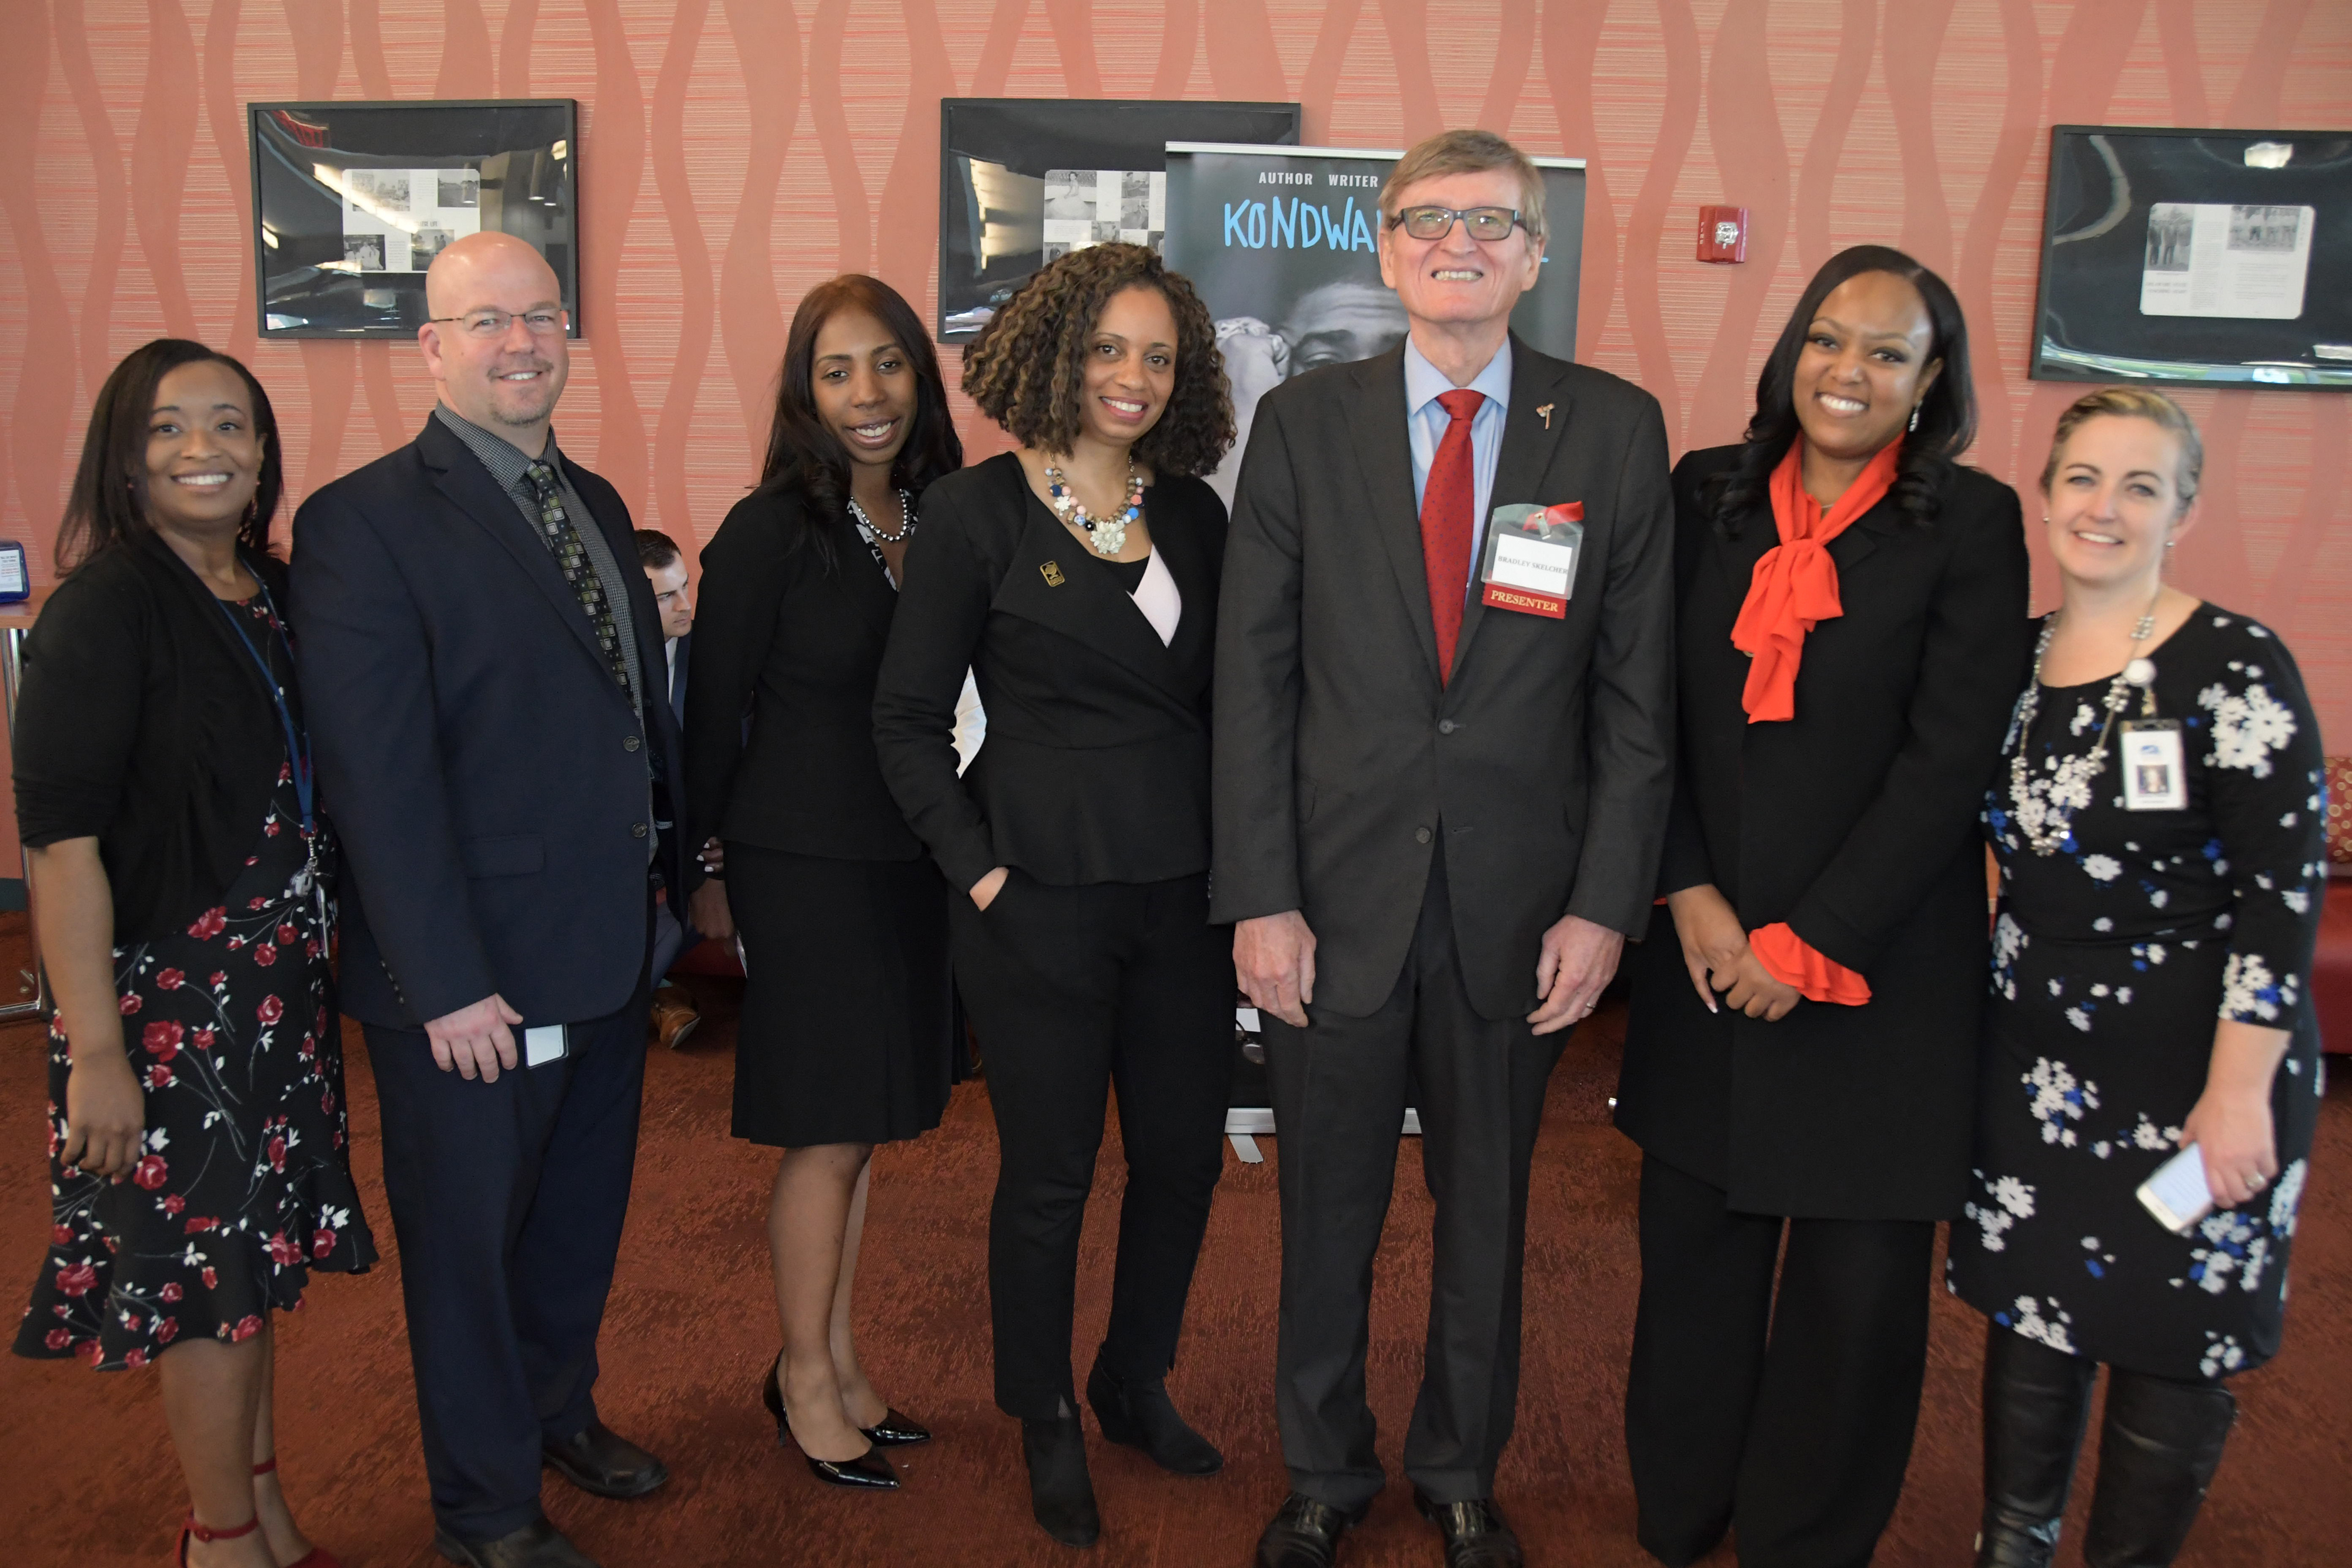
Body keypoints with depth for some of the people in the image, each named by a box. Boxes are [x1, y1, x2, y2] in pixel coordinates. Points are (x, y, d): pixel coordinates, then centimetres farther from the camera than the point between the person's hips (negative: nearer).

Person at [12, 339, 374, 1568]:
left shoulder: (276, 596, 6)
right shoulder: (106, 606, -13)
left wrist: (321, 962, 7)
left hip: (280, 993, 6)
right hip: (168, 999, -6)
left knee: (255, 1258, 18)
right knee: (204, 1273, 6)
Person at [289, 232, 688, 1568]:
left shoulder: (595, 502, 10)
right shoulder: (364, 521, -13)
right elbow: (382, 775, -18)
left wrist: (683, 863, 9)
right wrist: (449, 983, -20)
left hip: (610, 954, 7)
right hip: (476, 976, -7)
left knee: (583, 1219, 23)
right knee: (470, 1241, 12)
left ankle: (561, 1409, 47)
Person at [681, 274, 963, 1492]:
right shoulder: (769, 533, -11)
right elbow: (714, 711, -6)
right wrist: (703, 869, -2)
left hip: (909, 859, 6)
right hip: (803, 864, -5)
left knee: (862, 1124, 15)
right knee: (829, 1133, 3)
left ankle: (835, 1362, 31)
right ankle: (805, 1380, 22)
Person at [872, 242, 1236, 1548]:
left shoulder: (1194, 517, 8)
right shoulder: (975, 511, -6)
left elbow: (1220, 702, 13)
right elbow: (908, 719, -4)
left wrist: (1236, 860, 4)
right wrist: (977, 869, -10)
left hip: (1184, 894, 5)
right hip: (1041, 898, -5)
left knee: (1184, 1155, 14)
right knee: (1048, 1178, 8)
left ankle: (1136, 1386, 38)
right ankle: (1046, 1426, 31)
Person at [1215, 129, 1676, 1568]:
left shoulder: (1617, 431, 1)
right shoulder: (1303, 423, 0)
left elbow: (1636, 689, 0)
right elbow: (1254, 675, -2)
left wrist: (1606, 904, -6)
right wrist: (1260, 898, -7)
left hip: (1518, 905, 1)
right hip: (1337, 896, 0)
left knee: (1489, 1216, 17)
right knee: (1328, 1215, 14)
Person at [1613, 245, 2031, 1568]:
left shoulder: (1972, 523, -5)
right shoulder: (1707, 494, 5)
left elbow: (1950, 759, -9)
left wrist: (1813, 943, -11)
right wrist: (1691, 890, -5)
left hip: (1881, 957, -2)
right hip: (1711, 945, 3)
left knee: (1859, 1275, 6)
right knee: (1696, 1243, 11)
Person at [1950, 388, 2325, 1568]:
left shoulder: (2233, 668, -13)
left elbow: (2284, 893, -16)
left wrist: (2240, 1092, -17)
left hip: (2195, 1070, -4)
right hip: (2035, 1055, 5)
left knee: (2170, 1342, 9)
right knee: (2027, 1310, 14)